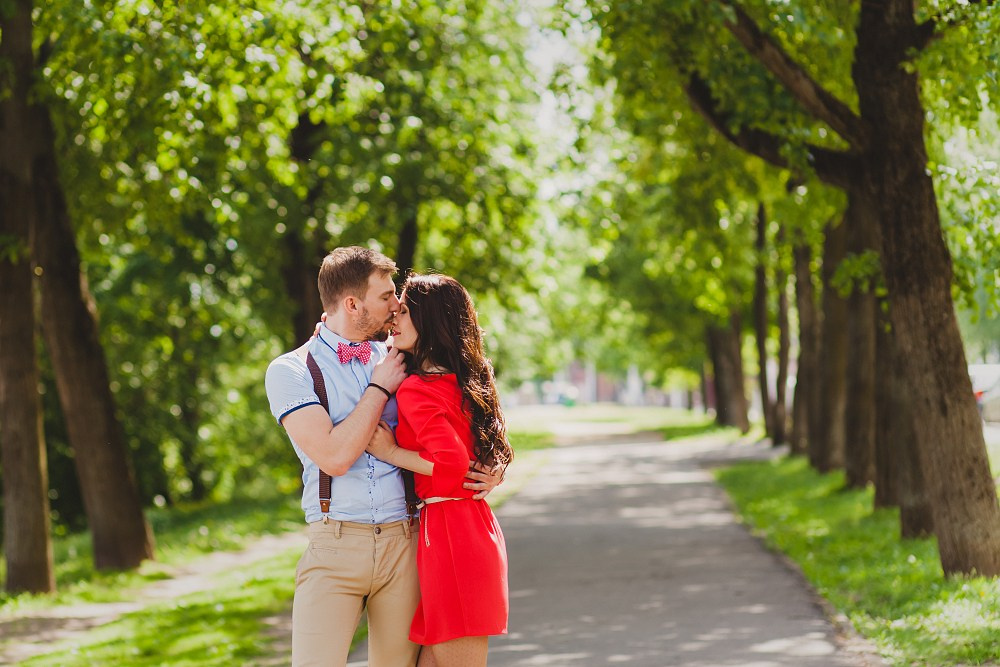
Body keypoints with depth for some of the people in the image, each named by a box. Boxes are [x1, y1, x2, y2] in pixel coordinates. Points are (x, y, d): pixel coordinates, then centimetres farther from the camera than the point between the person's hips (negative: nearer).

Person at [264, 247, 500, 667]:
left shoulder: (396, 361, 14)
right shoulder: (289, 371, 1)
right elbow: (335, 457, -12)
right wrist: (380, 387, -4)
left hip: (403, 543, 4)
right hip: (335, 548, -4)